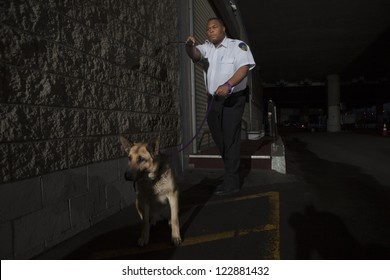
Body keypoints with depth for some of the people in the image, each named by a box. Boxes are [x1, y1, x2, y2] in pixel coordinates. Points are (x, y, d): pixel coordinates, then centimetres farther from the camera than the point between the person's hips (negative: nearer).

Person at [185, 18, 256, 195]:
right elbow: (195, 54, -10)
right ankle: (231, 173, 30)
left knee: (231, 139, -6)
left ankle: (232, 182, 1)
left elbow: (244, 67, -17)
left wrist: (228, 85, -34)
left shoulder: (237, 46, -3)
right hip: (213, 100, 6)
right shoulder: (206, 47, 11)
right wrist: (189, 46, -34)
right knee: (219, 139, 13)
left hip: (233, 99, -6)